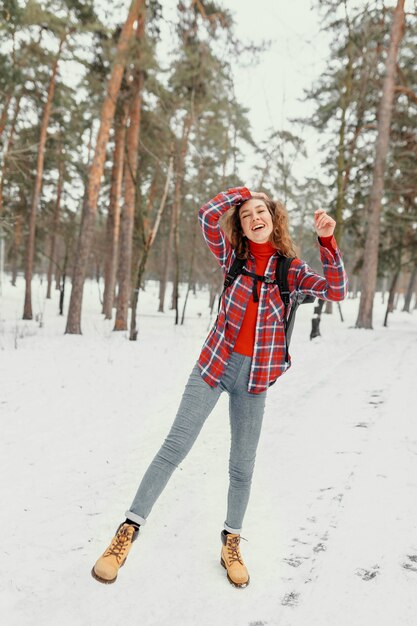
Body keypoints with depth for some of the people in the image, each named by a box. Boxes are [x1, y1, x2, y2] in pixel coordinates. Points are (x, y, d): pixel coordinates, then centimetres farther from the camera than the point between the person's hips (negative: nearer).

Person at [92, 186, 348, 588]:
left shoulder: (291, 269, 2)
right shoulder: (233, 256, 1)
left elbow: (336, 291, -10)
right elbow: (207, 215, -11)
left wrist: (327, 241, -18)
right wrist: (241, 191, 0)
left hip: (255, 377, 1)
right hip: (214, 365, -1)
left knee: (243, 464, 11)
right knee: (175, 446, -1)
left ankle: (231, 543, 32)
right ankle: (128, 531, 13)